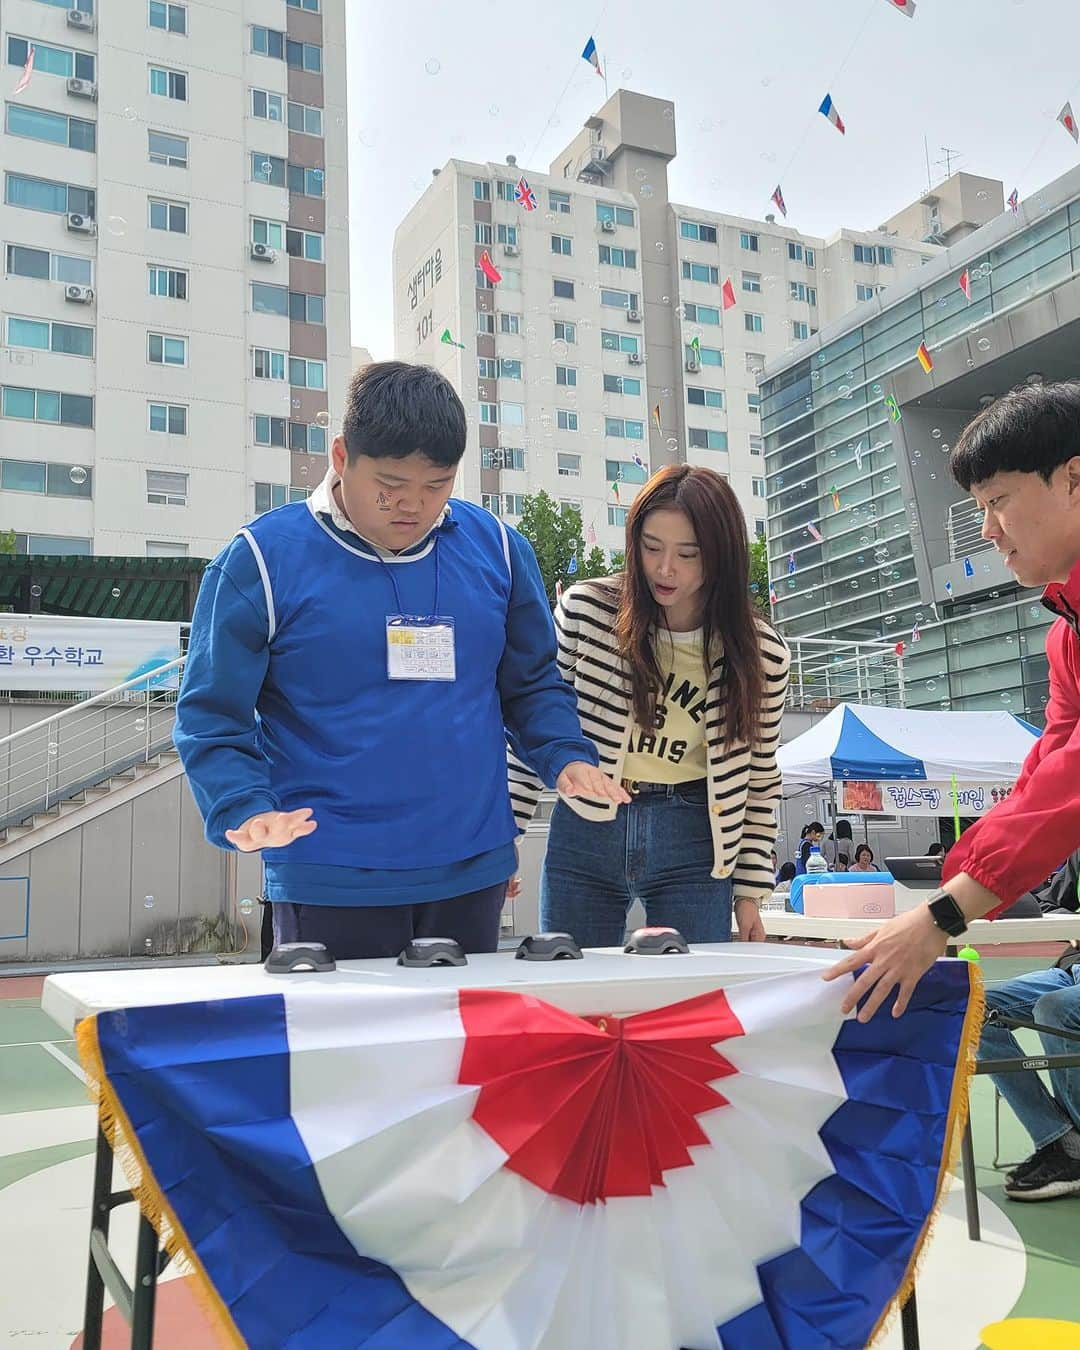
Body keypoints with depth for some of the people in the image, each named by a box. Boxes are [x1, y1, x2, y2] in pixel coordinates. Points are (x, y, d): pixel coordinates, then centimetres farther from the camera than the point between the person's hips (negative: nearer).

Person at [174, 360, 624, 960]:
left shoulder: (495, 547, 5)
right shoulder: (262, 559, -6)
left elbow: (532, 685, 14)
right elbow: (212, 719, -3)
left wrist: (567, 757, -4)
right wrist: (246, 810, -19)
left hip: (472, 873, 4)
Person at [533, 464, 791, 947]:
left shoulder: (761, 652, -4)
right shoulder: (584, 609, -7)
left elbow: (760, 780, 5)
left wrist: (750, 889, 5)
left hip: (694, 849, 0)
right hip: (584, 835, 0)